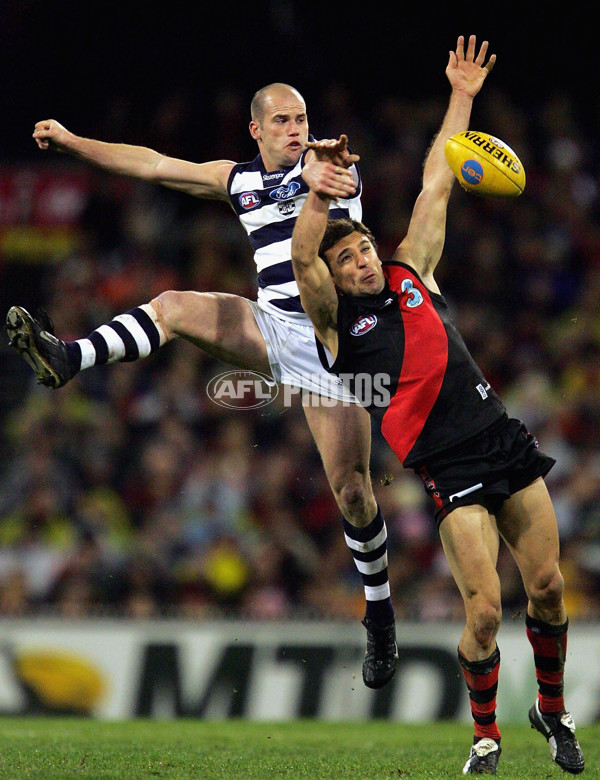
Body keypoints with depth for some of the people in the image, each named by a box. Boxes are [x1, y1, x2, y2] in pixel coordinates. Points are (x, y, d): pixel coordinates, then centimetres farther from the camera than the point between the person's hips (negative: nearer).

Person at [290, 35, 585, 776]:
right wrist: (318, 195, -37)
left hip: (506, 442, 5)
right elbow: (301, 258, -21)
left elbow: (435, 185, 14)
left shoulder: (412, 271, 10)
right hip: (449, 470, -5)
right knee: (485, 611, -12)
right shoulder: (335, 321, -2)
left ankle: (552, 708, 28)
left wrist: (462, 97, 15)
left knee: (548, 587, 5)